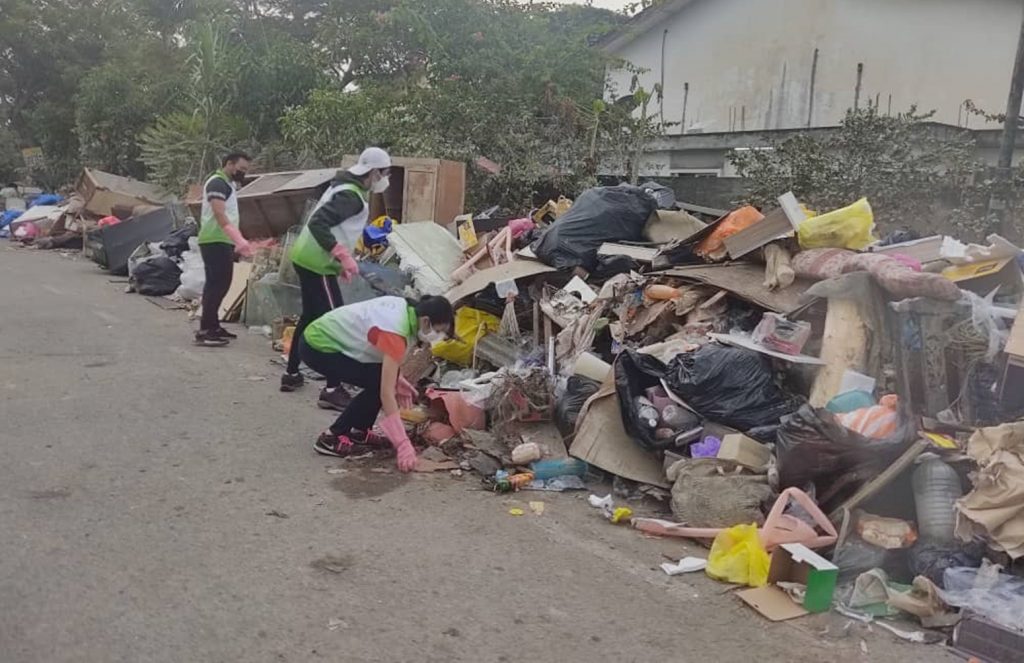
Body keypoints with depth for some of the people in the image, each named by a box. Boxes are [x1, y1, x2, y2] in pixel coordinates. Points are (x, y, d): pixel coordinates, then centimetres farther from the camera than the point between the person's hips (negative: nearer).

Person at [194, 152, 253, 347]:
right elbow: (220, 215, -23)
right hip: (215, 242, -10)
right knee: (216, 284, -14)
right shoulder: (218, 183, -11)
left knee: (219, 284, 13)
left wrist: (238, 242, 19)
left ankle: (212, 326, 19)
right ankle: (204, 331, -15)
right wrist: (240, 240, -31)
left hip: (222, 242, 10)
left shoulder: (227, 184, 21)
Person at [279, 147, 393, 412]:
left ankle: (291, 374, 30)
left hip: (307, 259, 11)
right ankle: (332, 389, -10)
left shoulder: (345, 187, 14)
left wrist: (340, 260, 21)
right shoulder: (351, 195, -18)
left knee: (310, 316, 21)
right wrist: (343, 256, -30)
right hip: (318, 264, -11)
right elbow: (318, 223, -28)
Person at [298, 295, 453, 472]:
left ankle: (359, 431, 14)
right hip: (317, 347, -9)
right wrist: (404, 445, -32)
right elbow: (386, 392, -31)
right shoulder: (396, 332, -27)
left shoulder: (405, 308, -2)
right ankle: (332, 437, -5)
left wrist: (396, 380, 2)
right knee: (378, 384, -13)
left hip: (325, 335, 9)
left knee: (384, 377, 4)